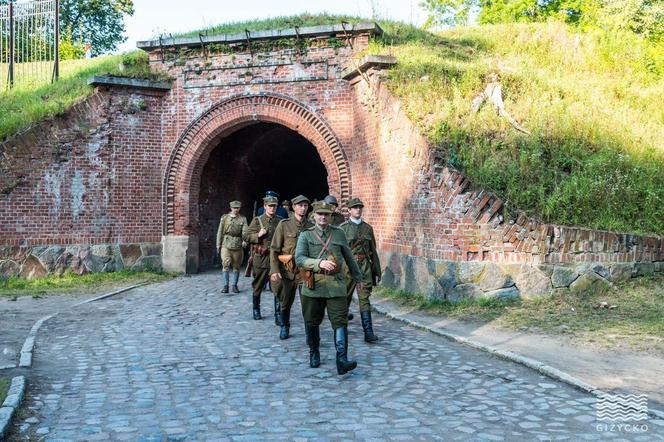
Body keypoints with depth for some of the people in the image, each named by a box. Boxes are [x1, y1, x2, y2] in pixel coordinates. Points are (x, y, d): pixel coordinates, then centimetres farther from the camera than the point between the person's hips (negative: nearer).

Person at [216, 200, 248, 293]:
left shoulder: (243, 219, 7)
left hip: (238, 245, 1)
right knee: (226, 264, -11)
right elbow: (220, 232, 11)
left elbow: (245, 230, -8)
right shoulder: (224, 217, 9)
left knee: (236, 266, 6)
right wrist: (218, 244, 7)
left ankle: (235, 285, 16)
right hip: (226, 244, -1)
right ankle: (225, 285, -5)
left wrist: (245, 240, -26)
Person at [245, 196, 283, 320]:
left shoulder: (281, 221, 6)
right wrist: (258, 235, -13)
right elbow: (246, 236, 2)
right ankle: (256, 310, 30)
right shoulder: (257, 220, 3)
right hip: (261, 258, 0)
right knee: (258, 286, 12)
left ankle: (278, 314, 0)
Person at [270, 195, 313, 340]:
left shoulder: (311, 226, 4)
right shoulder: (284, 225, -1)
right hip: (286, 270, 0)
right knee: (285, 302, 13)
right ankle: (284, 327, 35)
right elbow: (274, 249, -3)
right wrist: (274, 270, -11)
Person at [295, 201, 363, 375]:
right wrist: (319, 263, -25)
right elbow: (299, 259, -10)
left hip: (335, 285, 0)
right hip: (313, 286, 0)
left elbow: (349, 257, 20)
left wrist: (358, 277, 26)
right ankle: (314, 354, 32)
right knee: (312, 323, 11)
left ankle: (342, 360, -14)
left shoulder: (339, 234, 10)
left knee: (340, 321, -11)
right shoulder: (306, 235, 3)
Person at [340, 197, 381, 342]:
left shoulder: (368, 228, 10)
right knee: (346, 296, 11)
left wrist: (377, 271, 12)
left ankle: (368, 332, -7)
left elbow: (373, 251, 13)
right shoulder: (342, 228, -1)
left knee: (365, 298, -4)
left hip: (365, 266, 2)